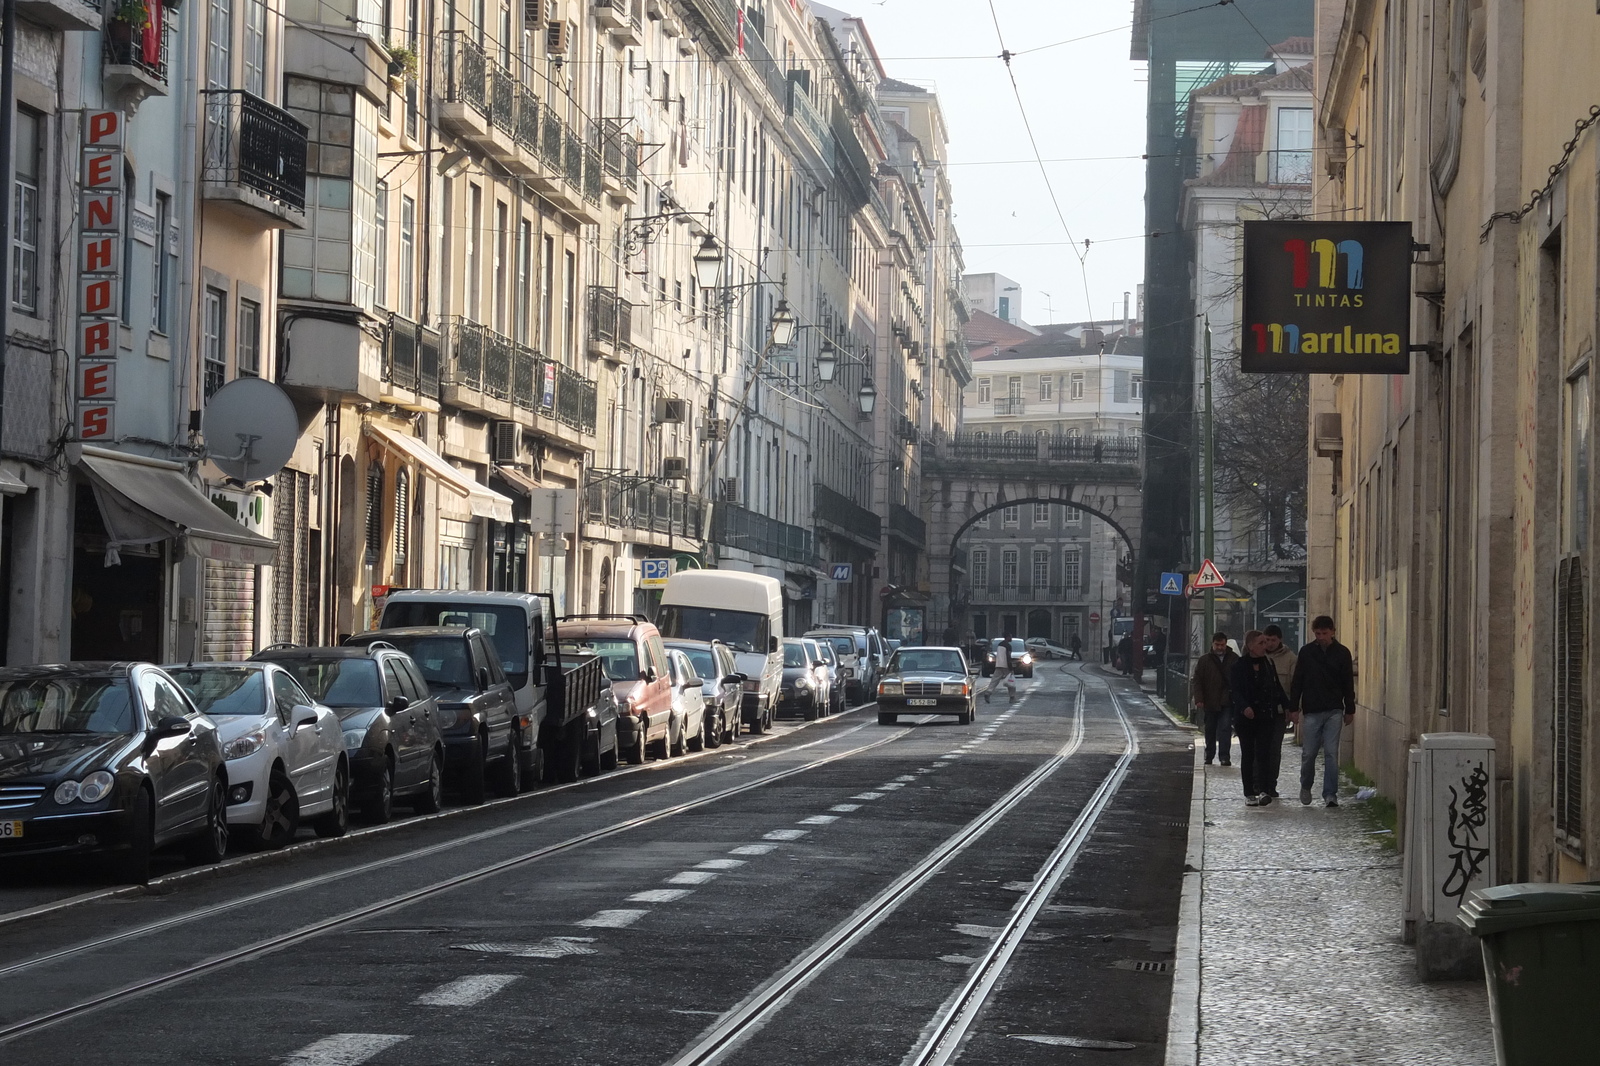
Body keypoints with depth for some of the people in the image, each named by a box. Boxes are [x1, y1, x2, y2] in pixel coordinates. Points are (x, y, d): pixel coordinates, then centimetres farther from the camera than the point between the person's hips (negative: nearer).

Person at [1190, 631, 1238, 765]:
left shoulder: (1234, 660, 5)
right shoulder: (1205, 660, 4)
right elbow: (1197, 680, 3)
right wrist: (1199, 699, -8)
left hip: (1227, 703, -1)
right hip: (1210, 703, 1)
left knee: (1225, 728, -12)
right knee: (1210, 730, 11)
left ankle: (1225, 756, -12)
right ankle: (1209, 756, 23)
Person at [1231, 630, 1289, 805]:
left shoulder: (1268, 663, 8)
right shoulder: (1240, 666, -4)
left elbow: (1276, 687, 14)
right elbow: (1235, 691, -10)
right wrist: (1244, 707, -26)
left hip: (1266, 716, 2)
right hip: (1246, 717, -2)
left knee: (1264, 753, -8)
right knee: (1248, 755, 5)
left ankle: (1264, 790, -15)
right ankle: (1249, 793, 10)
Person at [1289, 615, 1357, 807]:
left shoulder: (1342, 653, 3)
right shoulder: (1306, 652, 3)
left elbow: (1348, 684, 8)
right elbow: (1297, 682, 5)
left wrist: (1350, 710, 7)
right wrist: (1294, 707, 0)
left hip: (1334, 711, 0)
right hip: (1311, 711, 0)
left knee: (1331, 754, -5)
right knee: (1308, 753, 4)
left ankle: (1330, 794, -4)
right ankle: (1306, 786, 28)